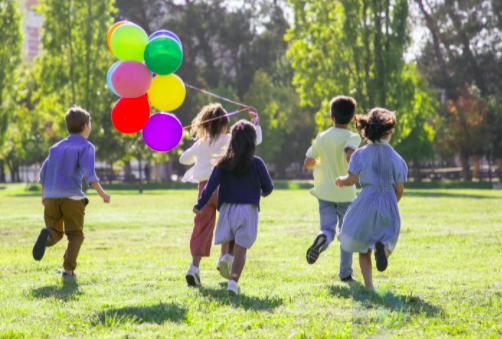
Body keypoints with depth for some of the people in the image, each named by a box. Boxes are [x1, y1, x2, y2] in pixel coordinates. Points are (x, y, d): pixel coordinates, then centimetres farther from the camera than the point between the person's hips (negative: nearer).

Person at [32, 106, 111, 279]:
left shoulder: (56, 147, 20)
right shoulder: (85, 146, 3)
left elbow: (44, 172, 17)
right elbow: (88, 171, -13)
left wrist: (43, 195, 28)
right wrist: (101, 192, -14)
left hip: (51, 196, 4)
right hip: (72, 196, -4)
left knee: (56, 233, 11)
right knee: (75, 235, 7)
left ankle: (47, 235, -24)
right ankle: (68, 269, -8)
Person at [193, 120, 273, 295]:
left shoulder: (224, 163, 1)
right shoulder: (256, 163, -3)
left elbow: (211, 186, -4)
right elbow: (268, 187, 5)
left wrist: (199, 205, 4)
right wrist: (263, 192, 28)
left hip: (227, 208, 2)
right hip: (248, 210, -2)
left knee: (230, 245, 19)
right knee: (241, 248, -5)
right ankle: (233, 281, -17)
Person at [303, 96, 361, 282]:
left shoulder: (322, 137, 4)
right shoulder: (353, 137, -8)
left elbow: (307, 163, 6)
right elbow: (350, 156, -29)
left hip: (325, 192, 2)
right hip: (346, 192, -2)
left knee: (328, 229, 0)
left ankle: (322, 238, -37)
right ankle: (345, 272, 13)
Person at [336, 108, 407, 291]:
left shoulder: (361, 154, -3)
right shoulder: (396, 158, 2)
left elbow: (350, 180, -7)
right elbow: (400, 189, 1)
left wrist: (341, 179, 16)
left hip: (367, 202, -1)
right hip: (389, 204, 1)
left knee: (363, 248, 11)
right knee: (387, 239, 15)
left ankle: (369, 286, 2)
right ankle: (382, 247, -24)